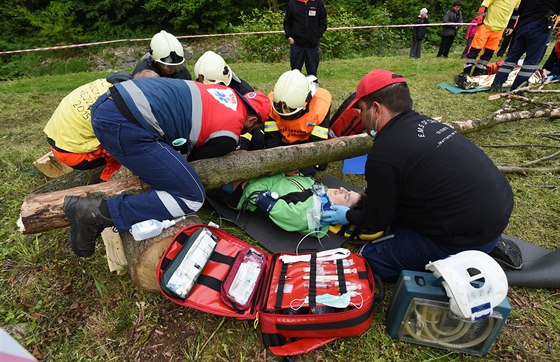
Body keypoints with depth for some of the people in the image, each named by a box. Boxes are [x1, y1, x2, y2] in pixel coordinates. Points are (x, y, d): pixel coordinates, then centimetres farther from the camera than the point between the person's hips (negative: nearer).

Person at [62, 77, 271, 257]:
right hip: (125, 128, -10)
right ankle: (96, 212, -9)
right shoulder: (229, 136, -4)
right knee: (192, 197, -7)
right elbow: (195, 160, 9)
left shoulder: (228, 92, 18)